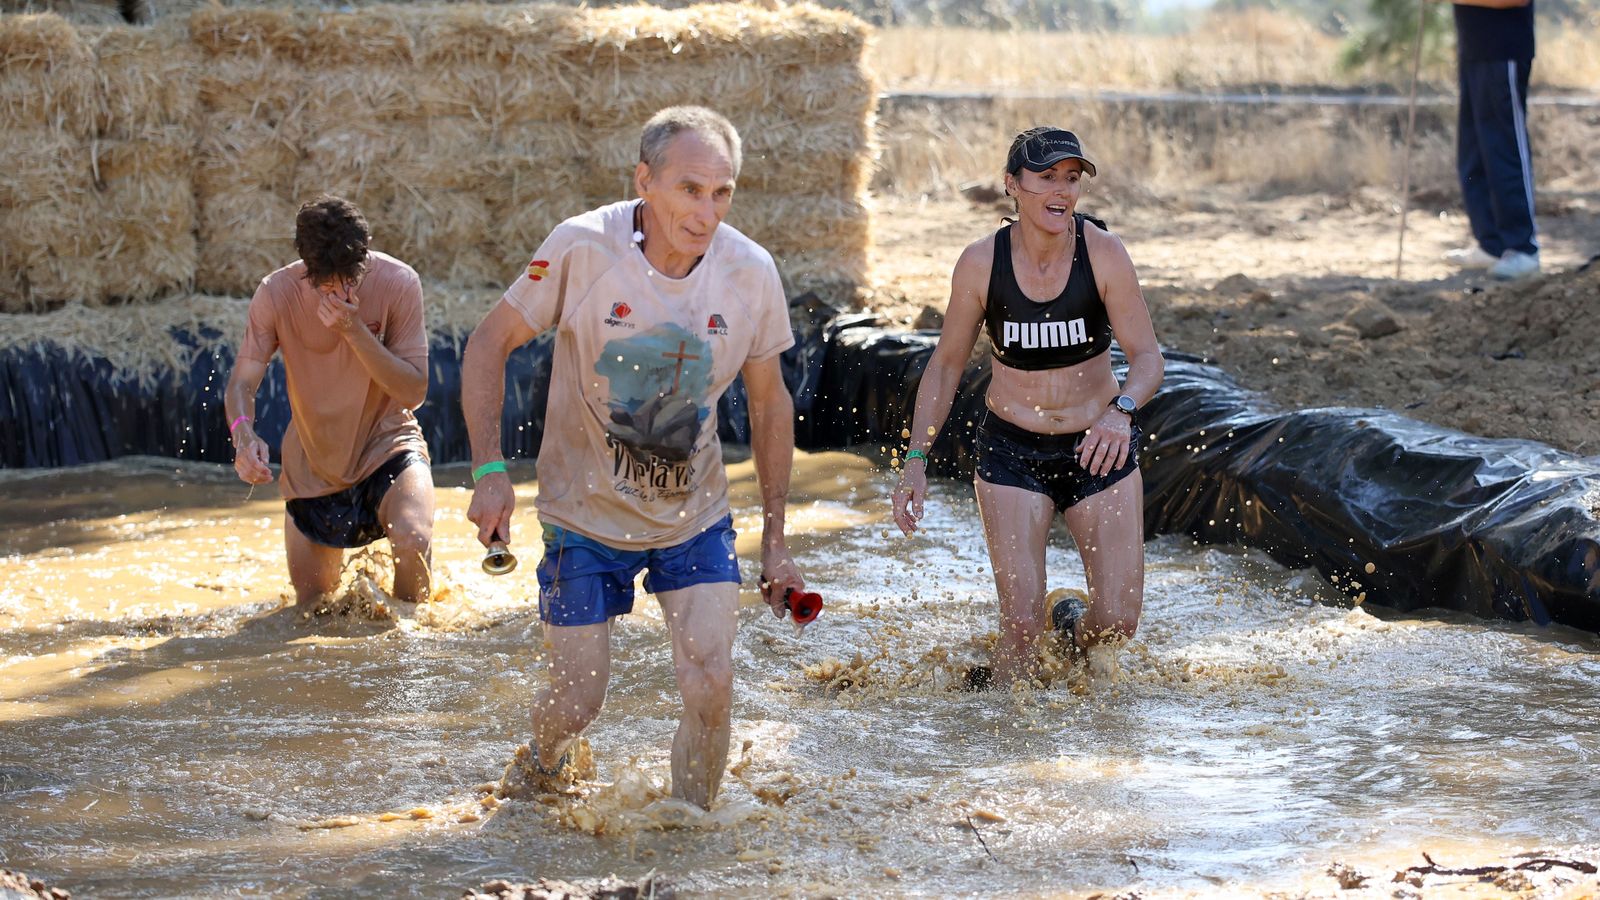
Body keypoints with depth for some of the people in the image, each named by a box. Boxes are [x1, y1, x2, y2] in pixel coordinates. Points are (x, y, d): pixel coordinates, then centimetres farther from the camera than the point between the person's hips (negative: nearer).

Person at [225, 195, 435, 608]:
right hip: (314, 462, 2)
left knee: (412, 537, -33)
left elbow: (414, 393, -20)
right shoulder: (276, 293, -17)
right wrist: (243, 434, -41)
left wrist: (354, 331, -32)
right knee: (312, 608, 9)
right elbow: (241, 383, -18)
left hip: (387, 444, -2)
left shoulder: (397, 283, -20)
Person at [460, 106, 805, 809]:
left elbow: (769, 402, 3)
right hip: (587, 514, -2)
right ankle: (544, 765, 41)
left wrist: (774, 540, 5)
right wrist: (490, 470, -19)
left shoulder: (750, 272, -12)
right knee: (576, 701, 4)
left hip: (695, 518, 2)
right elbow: (489, 345, -9)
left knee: (711, 688, -11)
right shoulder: (583, 248, -22)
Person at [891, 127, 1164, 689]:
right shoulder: (981, 263, -11)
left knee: (1118, 620, -3)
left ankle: (1078, 629, 33)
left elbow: (1148, 358, -13)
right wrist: (916, 460, -4)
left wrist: (1122, 409, -35)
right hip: (1012, 451, 0)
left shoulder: (1103, 254, -14)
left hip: (1100, 447, 1)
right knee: (1022, 624, -10)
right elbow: (945, 365, 1)